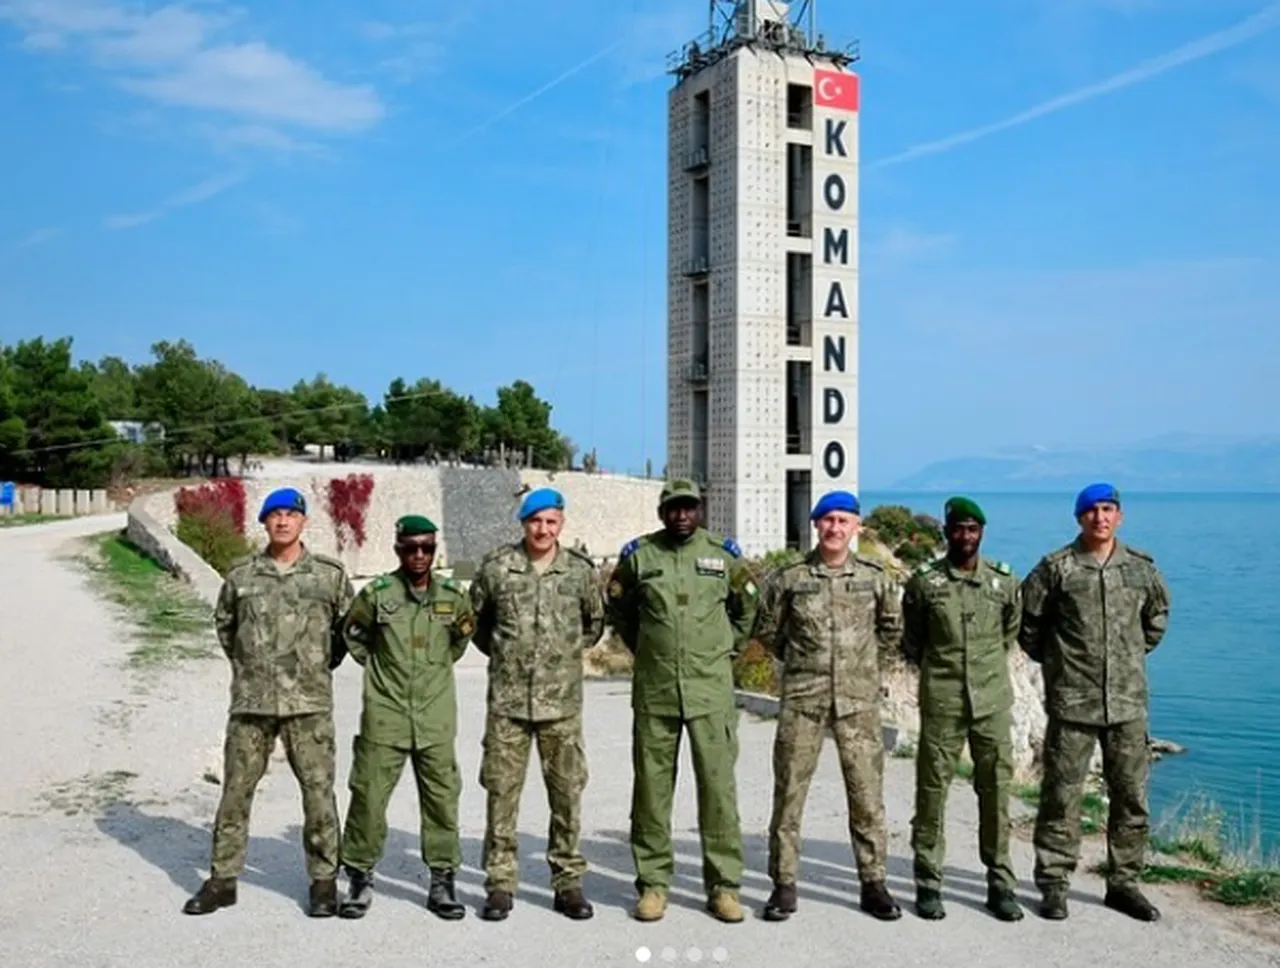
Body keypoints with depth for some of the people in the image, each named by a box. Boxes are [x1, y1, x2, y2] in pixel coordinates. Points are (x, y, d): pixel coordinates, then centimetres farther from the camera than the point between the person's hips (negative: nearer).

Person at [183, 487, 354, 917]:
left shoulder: (330, 573, 1)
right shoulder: (241, 573, 6)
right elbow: (223, 621, 21)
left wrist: (323, 664, 7)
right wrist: (243, 663, 15)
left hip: (310, 703, -2)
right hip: (250, 702, 2)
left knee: (318, 790, 1)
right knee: (235, 789, 8)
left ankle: (324, 880, 13)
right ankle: (223, 878, 21)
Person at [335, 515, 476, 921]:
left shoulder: (452, 597, 4)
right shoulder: (376, 594, -4)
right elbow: (352, 636, 12)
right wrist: (379, 667, 9)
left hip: (436, 719, 2)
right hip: (384, 716, -2)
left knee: (442, 799, 6)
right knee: (369, 796, 1)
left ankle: (442, 880, 18)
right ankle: (360, 877, 18)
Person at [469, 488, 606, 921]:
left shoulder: (580, 570, 2)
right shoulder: (496, 567, 0)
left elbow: (595, 622, 17)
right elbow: (475, 619, 13)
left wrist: (568, 652, 10)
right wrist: (502, 655, 11)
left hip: (562, 701, 1)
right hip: (507, 700, 0)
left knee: (567, 793, 6)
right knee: (501, 792, 4)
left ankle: (568, 882, 19)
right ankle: (500, 883, 16)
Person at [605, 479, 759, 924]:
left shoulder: (723, 554, 3)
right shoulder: (637, 554, 2)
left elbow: (747, 605, 18)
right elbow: (617, 607, 17)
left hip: (711, 689, 0)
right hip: (654, 689, 0)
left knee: (718, 784, 0)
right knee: (652, 785, 6)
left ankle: (724, 885, 11)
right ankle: (654, 882, 17)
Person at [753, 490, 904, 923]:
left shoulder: (875, 577, 5)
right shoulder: (788, 578, 2)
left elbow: (892, 630, 19)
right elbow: (767, 631, 13)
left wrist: (858, 656, 12)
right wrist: (800, 658, 10)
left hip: (859, 700, 1)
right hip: (802, 699, -1)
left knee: (867, 793, 4)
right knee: (789, 792, 2)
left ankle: (873, 883, 17)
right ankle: (784, 884, 13)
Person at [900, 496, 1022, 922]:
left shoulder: (1004, 581, 5)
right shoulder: (924, 582, 0)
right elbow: (911, 641, 11)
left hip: (993, 700, 2)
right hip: (940, 701, -1)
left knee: (997, 790, 5)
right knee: (932, 789, 2)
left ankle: (1001, 883, 17)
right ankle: (928, 883, 12)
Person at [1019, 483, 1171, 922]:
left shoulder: (1142, 567, 6)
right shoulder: (1056, 568, -4)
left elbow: (1158, 614, 23)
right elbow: (1027, 621, 3)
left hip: (1128, 703, 4)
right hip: (1071, 703, -4)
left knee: (1131, 796, 11)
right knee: (1061, 796, 2)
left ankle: (1124, 883, 25)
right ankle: (1053, 885, 12)